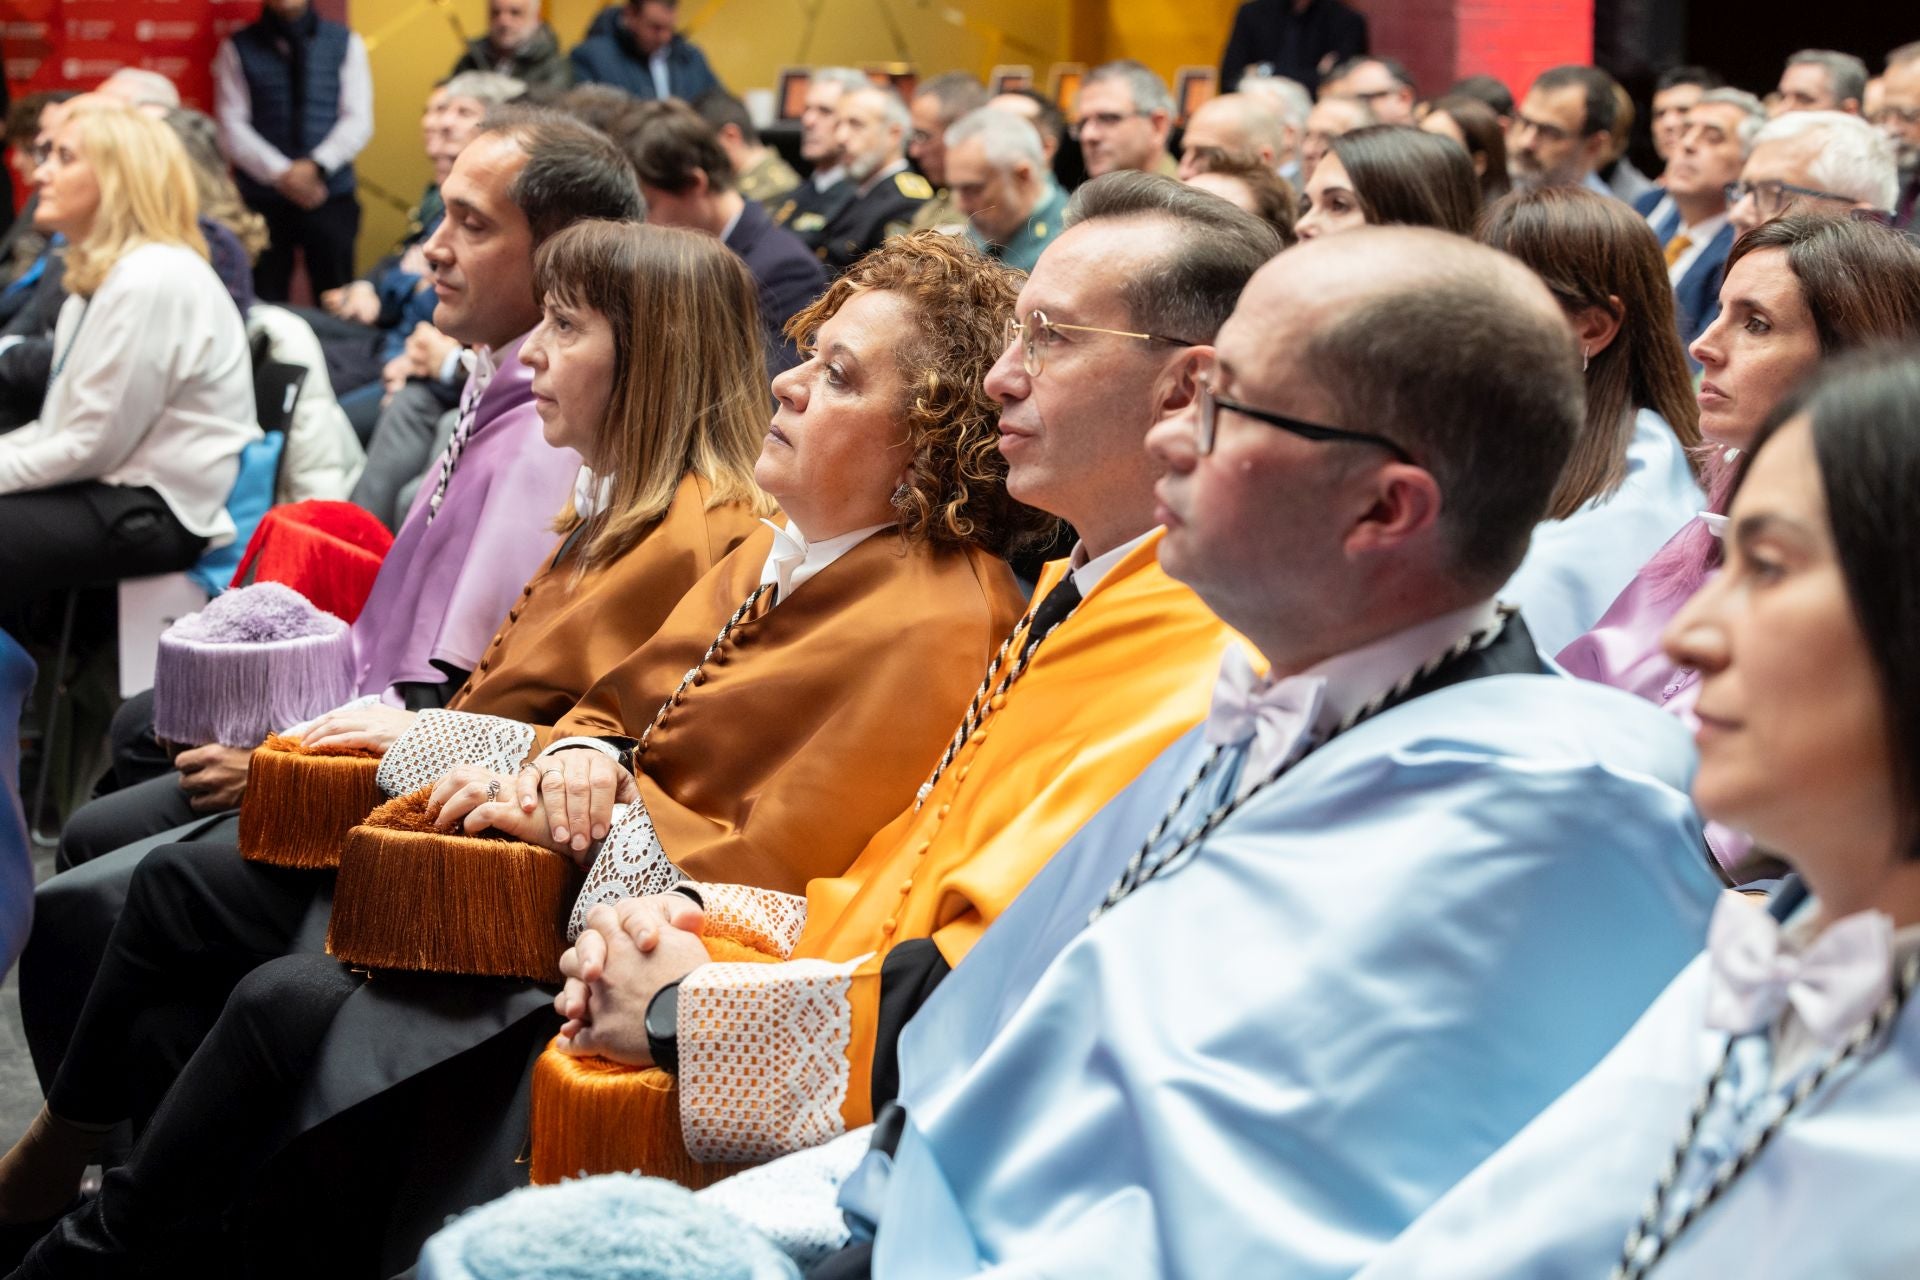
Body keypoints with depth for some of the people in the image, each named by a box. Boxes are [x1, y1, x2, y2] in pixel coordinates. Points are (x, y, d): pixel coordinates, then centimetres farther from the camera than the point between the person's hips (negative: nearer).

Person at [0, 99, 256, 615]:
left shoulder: (152, 281, -17)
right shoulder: (100, 273, 16)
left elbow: (93, 446, -17)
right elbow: (63, 427, 16)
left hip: (159, 512, -9)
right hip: (115, 492, 9)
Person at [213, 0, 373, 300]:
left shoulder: (346, 44, 8)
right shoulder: (238, 48, 6)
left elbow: (358, 121, 1)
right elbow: (231, 126, -1)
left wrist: (315, 166, -14)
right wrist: (281, 173, -13)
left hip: (332, 197, 1)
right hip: (261, 199, -1)